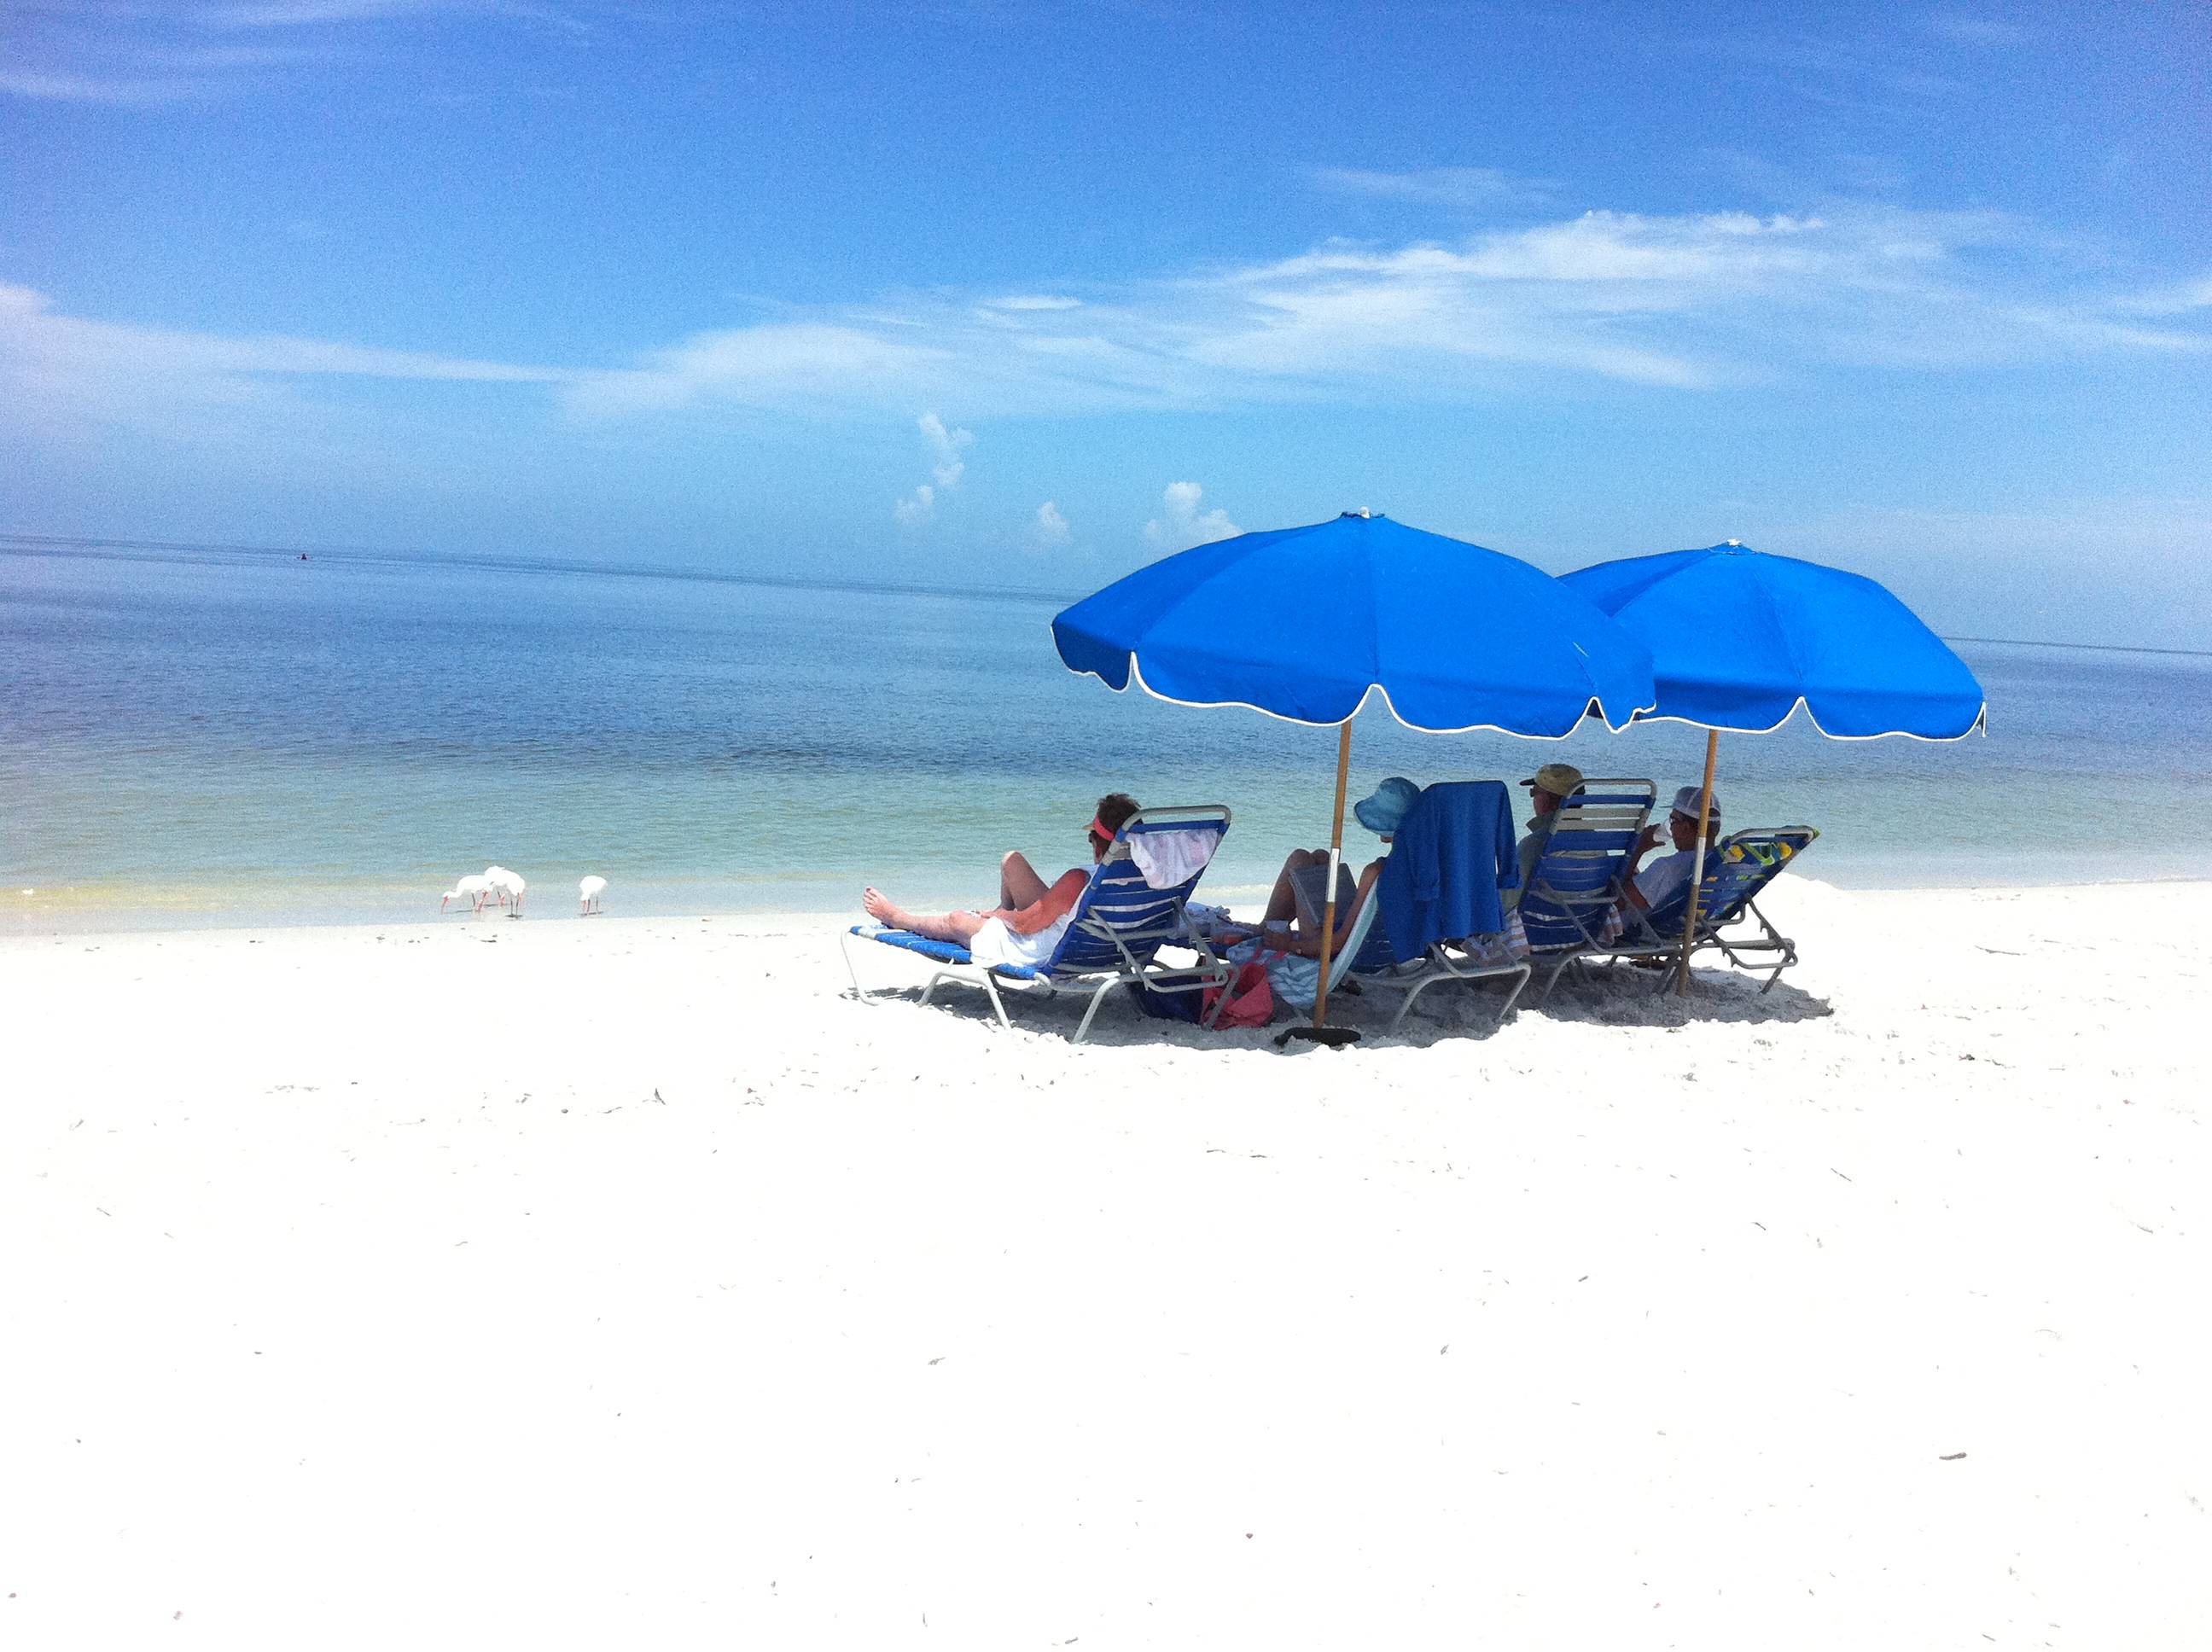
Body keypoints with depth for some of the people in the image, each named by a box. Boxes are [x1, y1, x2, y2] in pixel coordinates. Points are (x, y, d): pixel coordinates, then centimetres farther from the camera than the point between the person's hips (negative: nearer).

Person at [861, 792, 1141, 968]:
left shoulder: (1077, 880, -35)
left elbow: (1025, 924, -21)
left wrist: (1000, 914, 4)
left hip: (1036, 954, -7)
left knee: (957, 921, 18)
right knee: (1012, 860, 15)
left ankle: (894, 917, 47)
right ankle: (1003, 910, 46)